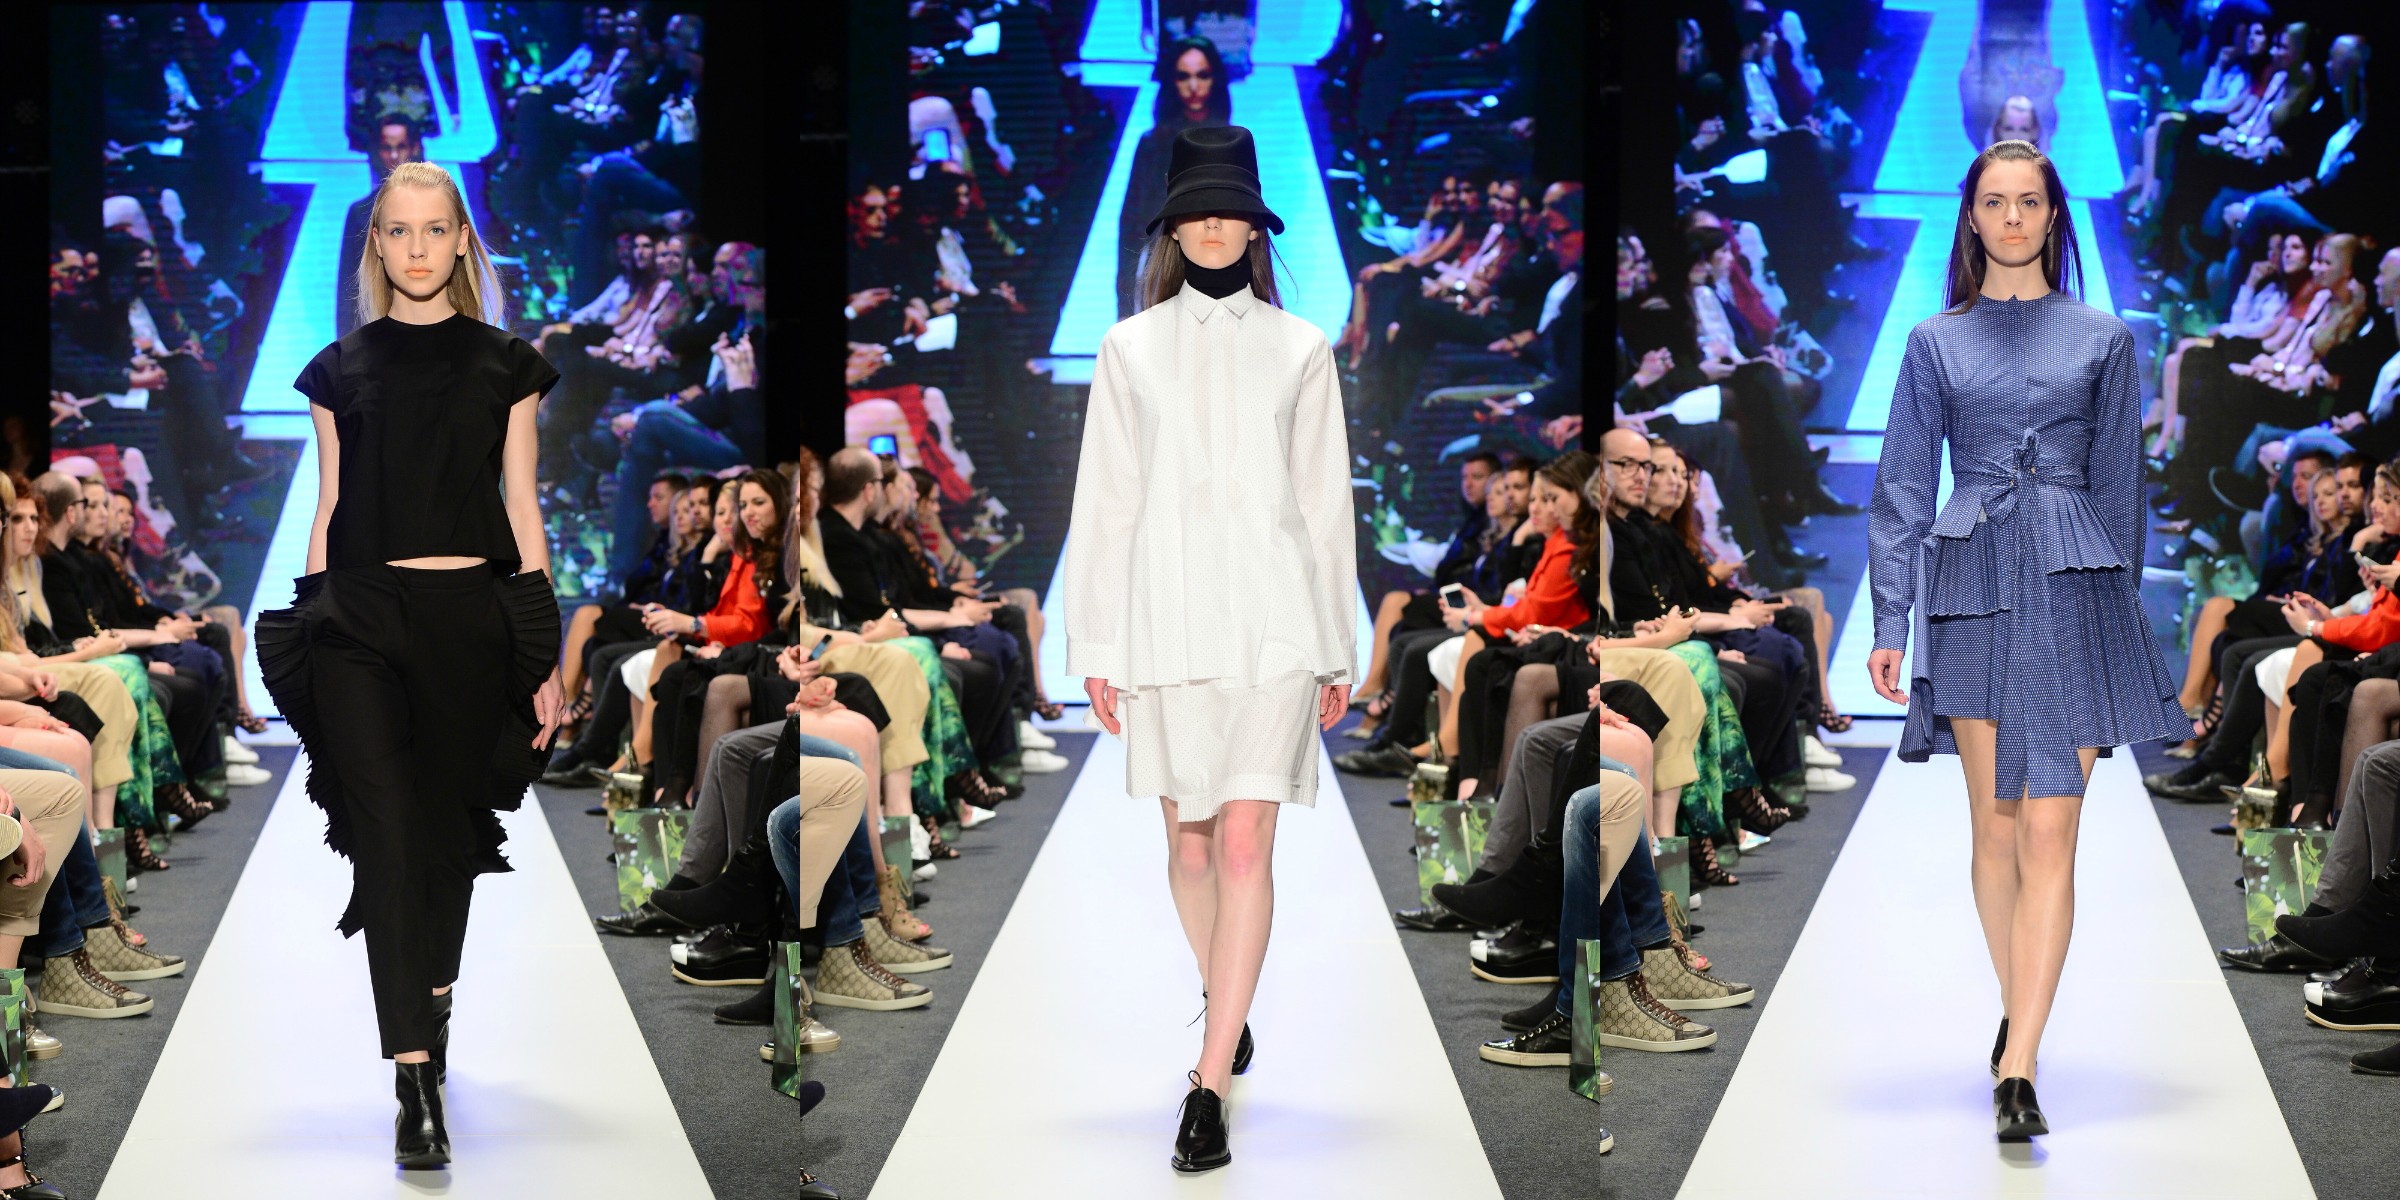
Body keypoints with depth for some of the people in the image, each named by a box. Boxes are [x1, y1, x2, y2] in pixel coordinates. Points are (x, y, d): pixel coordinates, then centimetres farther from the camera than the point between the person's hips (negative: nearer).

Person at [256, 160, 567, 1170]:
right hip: (361, 613, -1)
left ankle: (432, 1005, 31)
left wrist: (546, 654, 3)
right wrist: (307, 639, 7)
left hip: (471, 615, 1)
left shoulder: (505, 363, 8)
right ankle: (417, 1087, -17)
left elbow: (521, 507, 7)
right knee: (385, 832, -12)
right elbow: (327, 512, 11)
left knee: (449, 827, 7)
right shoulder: (340, 368, 9)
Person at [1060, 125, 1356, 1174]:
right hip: (1165, 616, 1)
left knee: (1245, 844, -11)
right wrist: (1095, 648, 3)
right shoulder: (1129, 349, 8)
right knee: (1188, 842, 10)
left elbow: (1325, 500, 9)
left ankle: (1210, 1085, -13)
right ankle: (1226, 1003, 35)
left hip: (1271, 618, -1)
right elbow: (1104, 501, 7)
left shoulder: (1300, 349, 7)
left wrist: (1336, 649, 8)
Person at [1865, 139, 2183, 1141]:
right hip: (1972, 587, 1)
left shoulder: (2104, 341, 9)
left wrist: (2117, 600, 11)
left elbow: (2119, 485, 12)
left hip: (2074, 587, -1)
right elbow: (1901, 487, 7)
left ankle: (2018, 1067, -12)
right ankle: (2017, 1012, 24)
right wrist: (1890, 623, 0)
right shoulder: (1936, 343, 9)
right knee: (1996, 824, 5)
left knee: (2049, 834, -8)